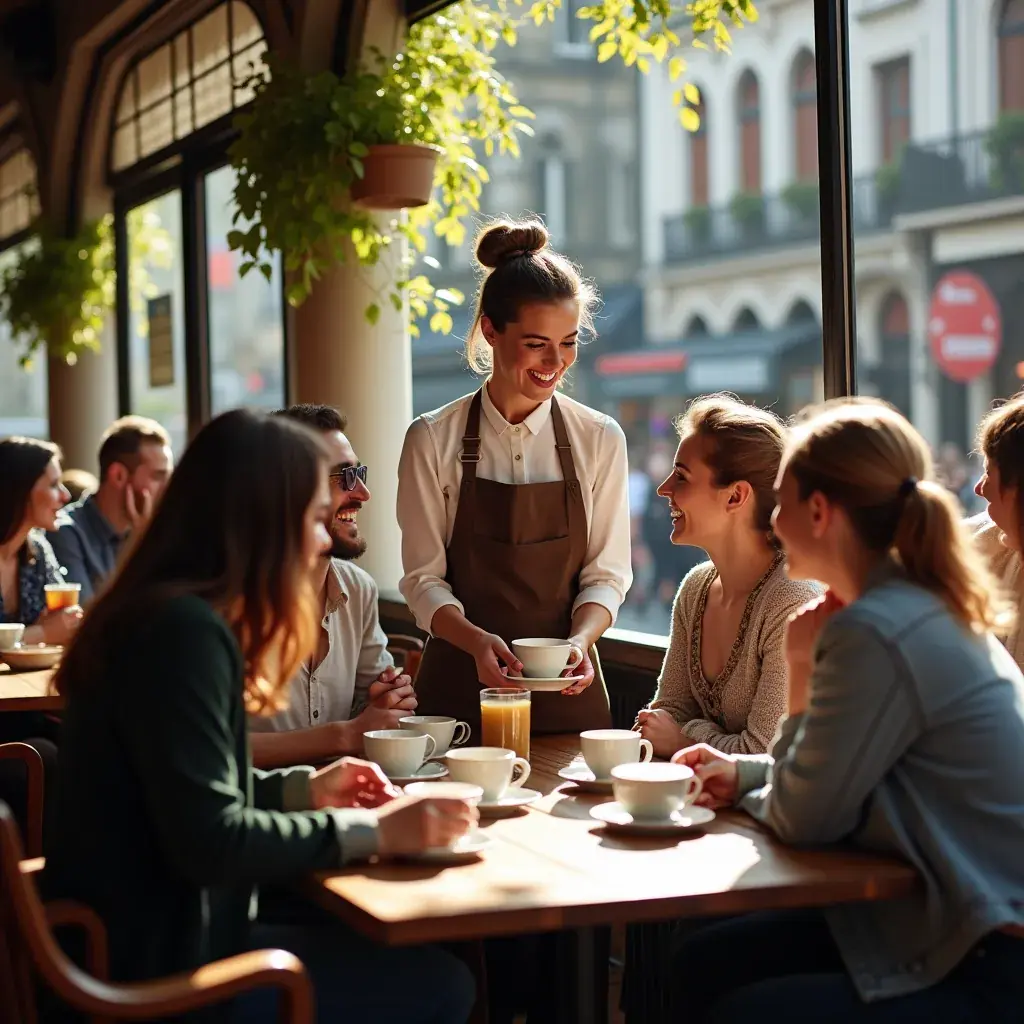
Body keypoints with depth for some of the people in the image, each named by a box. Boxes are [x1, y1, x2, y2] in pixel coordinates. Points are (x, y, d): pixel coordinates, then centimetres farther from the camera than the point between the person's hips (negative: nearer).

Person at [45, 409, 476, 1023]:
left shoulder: (170, 614, 10)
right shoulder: (183, 629, -22)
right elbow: (209, 840, -26)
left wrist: (302, 789, 8)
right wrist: (371, 832, -18)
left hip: (151, 939, 10)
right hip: (153, 973, -10)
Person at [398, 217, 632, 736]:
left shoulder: (600, 440, 1)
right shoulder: (433, 441, -3)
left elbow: (606, 572, 3)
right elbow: (424, 577, -4)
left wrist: (581, 639, -17)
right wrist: (477, 640, -22)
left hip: (566, 692, 1)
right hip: (460, 688, -1)